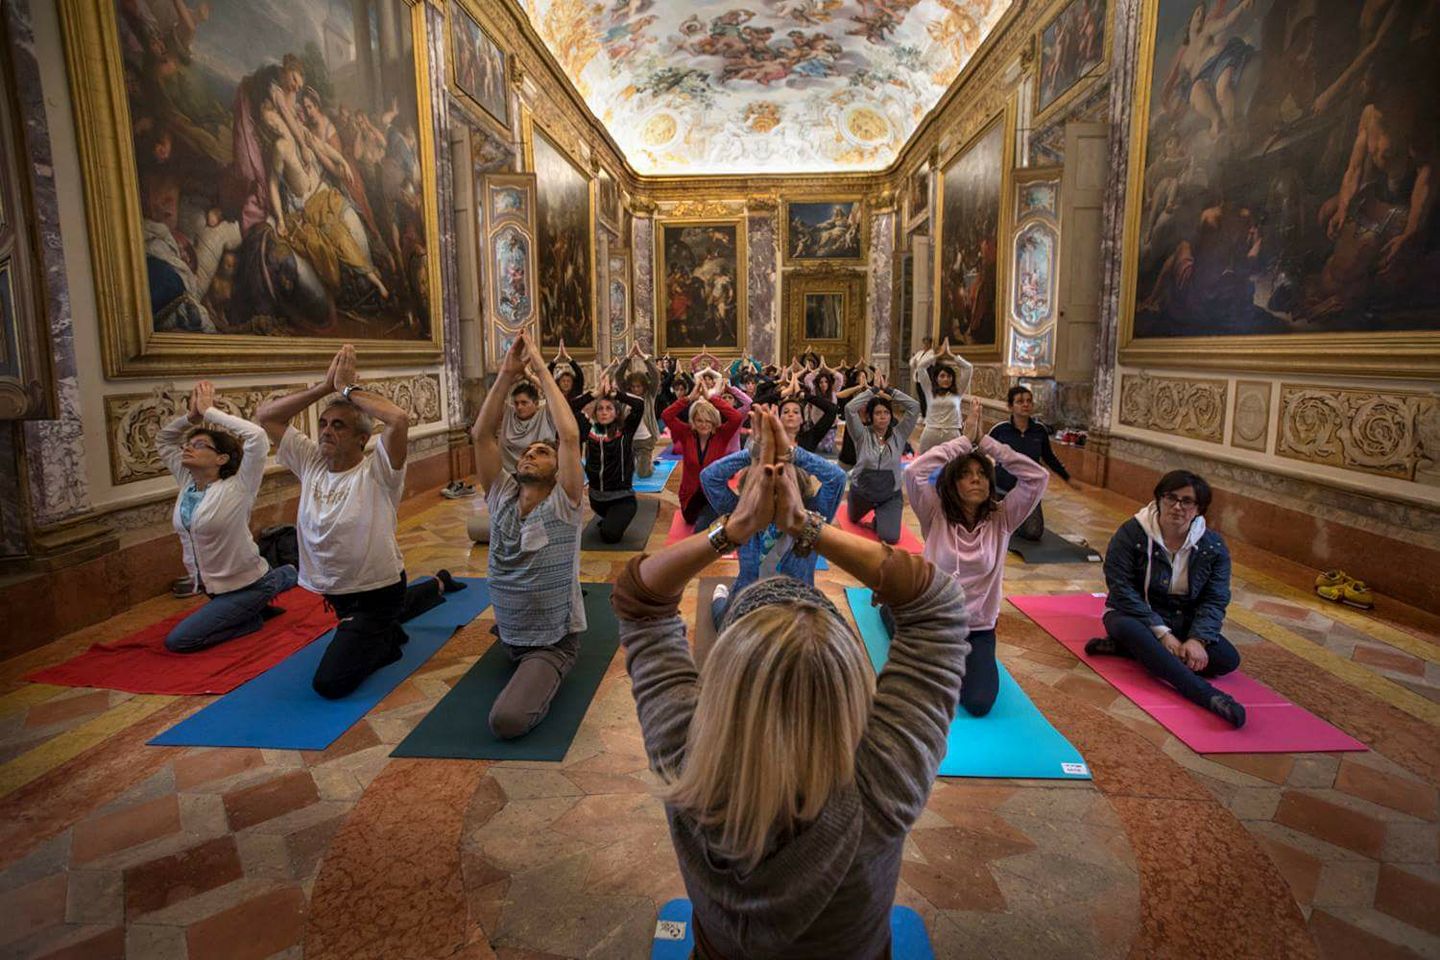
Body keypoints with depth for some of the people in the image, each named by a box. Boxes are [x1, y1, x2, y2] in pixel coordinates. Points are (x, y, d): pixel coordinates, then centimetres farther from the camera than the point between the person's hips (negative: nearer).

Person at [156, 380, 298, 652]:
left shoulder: (235, 489, -19)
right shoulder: (187, 484, 1)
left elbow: (257, 436, -33)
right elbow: (162, 439, 13)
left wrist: (209, 411, -23)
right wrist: (192, 415, -5)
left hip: (246, 587, -8)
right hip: (214, 587, 8)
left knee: (177, 641, -10)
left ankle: (256, 616, 2)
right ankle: (281, 577, 32)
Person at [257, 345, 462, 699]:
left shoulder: (375, 471, -22)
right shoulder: (311, 462, -4)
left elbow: (399, 419, -40)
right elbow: (265, 415, -5)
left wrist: (349, 388, -28)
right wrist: (325, 386, -15)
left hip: (377, 592, -8)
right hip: (335, 591, 8)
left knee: (330, 682, -18)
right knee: (389, 613, 38)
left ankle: (388, 639, 6)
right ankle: (438, 586, 60)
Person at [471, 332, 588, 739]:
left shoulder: (563, 506, -16)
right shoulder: (501, 498, -2)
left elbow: (570, 436, -28)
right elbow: (483, 435, -9)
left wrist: (540, 366, -24)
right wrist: (507, 373, -16)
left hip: (553, 642, -6)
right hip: (509, 636, 7)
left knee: (507, 720, -24)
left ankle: (544, 681, 3)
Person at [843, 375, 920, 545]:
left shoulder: (898, 435, -7)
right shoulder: (862, 435, -11)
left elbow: (914, 407, -16)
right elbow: (849, 408, -26)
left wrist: (887, 392, -15)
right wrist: (874, 390, -20)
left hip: (891, 495, 0)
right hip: (861, 492, 1)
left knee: (890, 537, -14)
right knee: (854, 519, 26)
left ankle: (880, 519, 20)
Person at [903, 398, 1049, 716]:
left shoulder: (1001, 519, -5)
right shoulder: (936, 517, -10)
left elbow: (1038, 477, -16)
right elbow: (914, 472, -26)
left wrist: (985, 442, -17)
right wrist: (965, 439, -22)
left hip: (978, 629, 1)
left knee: (979, 703, -18)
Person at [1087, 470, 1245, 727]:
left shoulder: (1214, 546, -4)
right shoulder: (1131, 534, -13)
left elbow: (1215, 600, -6)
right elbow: (1122, 590, -18)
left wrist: (1197, 639, -24)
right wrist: (1162, 633, -25)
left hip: (1184, 623, 4)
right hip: (1134, 616, -3)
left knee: (1228, 659, -22)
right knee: (1127, 628, -38)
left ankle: (1122, 648, -24)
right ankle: (1209, 696, -48)